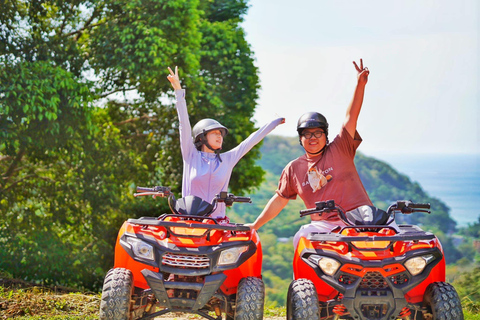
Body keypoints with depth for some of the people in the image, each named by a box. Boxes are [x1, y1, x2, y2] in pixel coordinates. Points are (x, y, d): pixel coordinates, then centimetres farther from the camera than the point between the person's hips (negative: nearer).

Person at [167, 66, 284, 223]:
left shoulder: (227, 159, 12)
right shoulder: (191, 156, 6)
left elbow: (252, 140, 17)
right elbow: (184, 125, 0)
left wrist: (276, 122, 24)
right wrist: (178, 91, -6)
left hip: (218, 221, 2)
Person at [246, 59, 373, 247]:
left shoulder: (339, 149, 8)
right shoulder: (294, 168, 16)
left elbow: (351, 118, -2)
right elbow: (280, 199, 23)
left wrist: (360, 85, -15)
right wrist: (255, 225, 24)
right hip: (324, 226, 2)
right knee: (301, 239, -25)